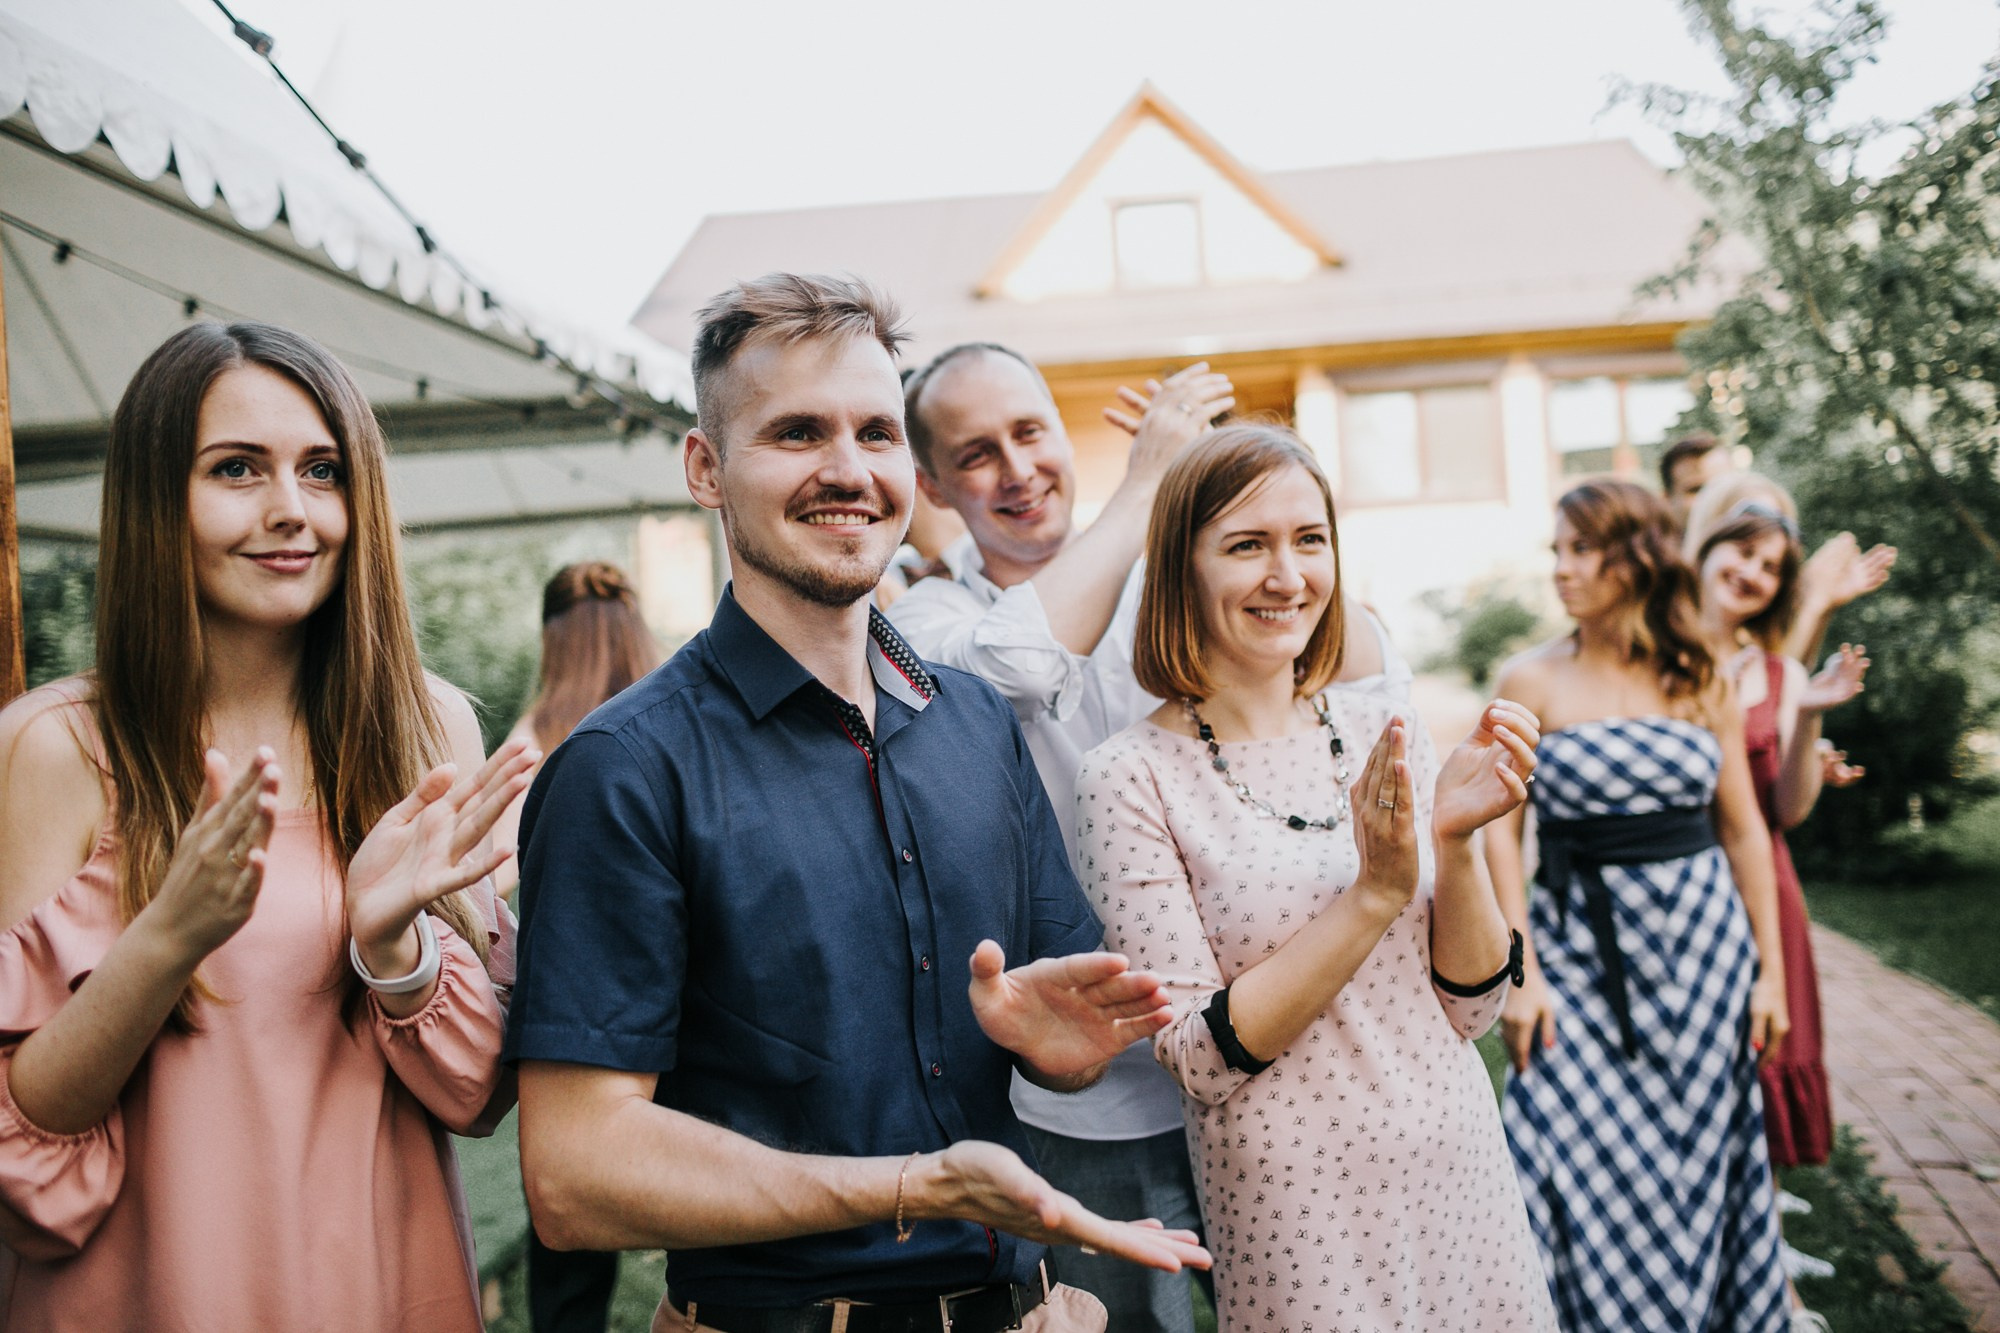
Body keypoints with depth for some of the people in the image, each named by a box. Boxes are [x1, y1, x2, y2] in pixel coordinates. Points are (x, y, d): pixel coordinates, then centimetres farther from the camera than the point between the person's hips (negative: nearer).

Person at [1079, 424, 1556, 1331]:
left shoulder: (1380, 729, 0)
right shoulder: (1132, 778, -14)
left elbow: (1470, 1007, 2)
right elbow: (1202, 1059, -15)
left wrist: (1454, 842, -15)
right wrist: (1375, 892, -22)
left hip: (1462, 1173, 5)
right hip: (1299, 1213, -4)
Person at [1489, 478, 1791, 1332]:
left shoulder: (1701, 680, 3)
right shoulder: (1532, 681, -3)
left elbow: (1743, 830, 8)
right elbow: (1500, 831, -5)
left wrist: (1770, 967, 6)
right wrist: (1520, 971, -11)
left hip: (1704, 938, 2)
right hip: (1583, 942, -2)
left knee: (1700, 1158, 10)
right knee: (1586, 1162, -2)